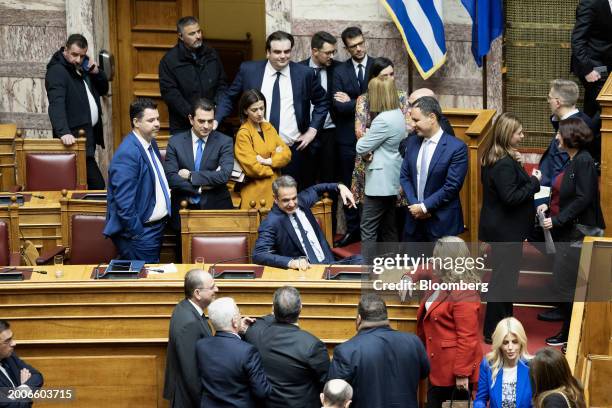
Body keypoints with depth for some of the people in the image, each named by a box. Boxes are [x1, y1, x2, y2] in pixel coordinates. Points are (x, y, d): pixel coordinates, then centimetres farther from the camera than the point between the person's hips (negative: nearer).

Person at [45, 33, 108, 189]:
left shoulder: (82, 67, 13)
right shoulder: (57, 71, -13)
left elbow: (103, 89, 22)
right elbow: (56, 104, -25)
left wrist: (96, 72, 1)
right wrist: (63, 132, -39)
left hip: (90, 133, 9)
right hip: (75, 136, -9)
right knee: (97, 185, -14)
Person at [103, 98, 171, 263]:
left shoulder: (150, 143, 8)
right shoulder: (127, 154, -21)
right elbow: (124, 202, -24)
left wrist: (165, 191, 10)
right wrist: (138, 235, -21)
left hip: (156, 227, 9)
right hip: (141, 231, -9)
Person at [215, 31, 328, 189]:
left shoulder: (305, 73, 1)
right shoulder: (248, 70, 1)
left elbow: (322, 102, 13)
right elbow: (229, 98, 11)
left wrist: (313, 129, 4)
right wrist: (215, 121, -2)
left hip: (293, 150, 0)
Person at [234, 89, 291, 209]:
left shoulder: (269, 127, 11)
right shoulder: (243, 134, -8)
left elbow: (287, 154, 3)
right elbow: (252, 168, -15)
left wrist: (267, 161, -14)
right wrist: (276, 157, -2)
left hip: (274, 189, 5)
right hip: (256, 193, -5)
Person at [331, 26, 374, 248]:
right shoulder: (340, 71, 3)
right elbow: (338, 105, -7)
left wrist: (351, 102, -7)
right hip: (349, 136, 2)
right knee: (349, 185, 7)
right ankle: (353, 229, 16)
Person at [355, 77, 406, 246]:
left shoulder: (383, 120, -21)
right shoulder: (398, 114, 8)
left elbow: (361, 148, -14)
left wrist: (364, 136, 4)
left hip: (380, 182, -10)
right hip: (392, 180, 10)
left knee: (368, 228, -5)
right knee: (388, 227, 15)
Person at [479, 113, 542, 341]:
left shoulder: (493, 158, 7)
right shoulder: (505, 164, -24)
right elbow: (511, 197, -26)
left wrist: (517, 164, 1)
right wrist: (534, 182, -16)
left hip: (498, 226, 10)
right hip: (506, 230, -10)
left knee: (505, 276, 19)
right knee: (503, 278, -1)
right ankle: (493, 331, 6)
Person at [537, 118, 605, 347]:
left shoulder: (583, 161, -15)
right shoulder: (573, 161, 13)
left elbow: (583, 199, -20)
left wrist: (557, 220, -20)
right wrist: (549, 206, 4)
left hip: (577, 232, -9)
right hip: (566, 232, 9)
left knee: (565, 284, -6)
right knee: (562, 284, 13)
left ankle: (571, 334, 4)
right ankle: (568, 330, 22)